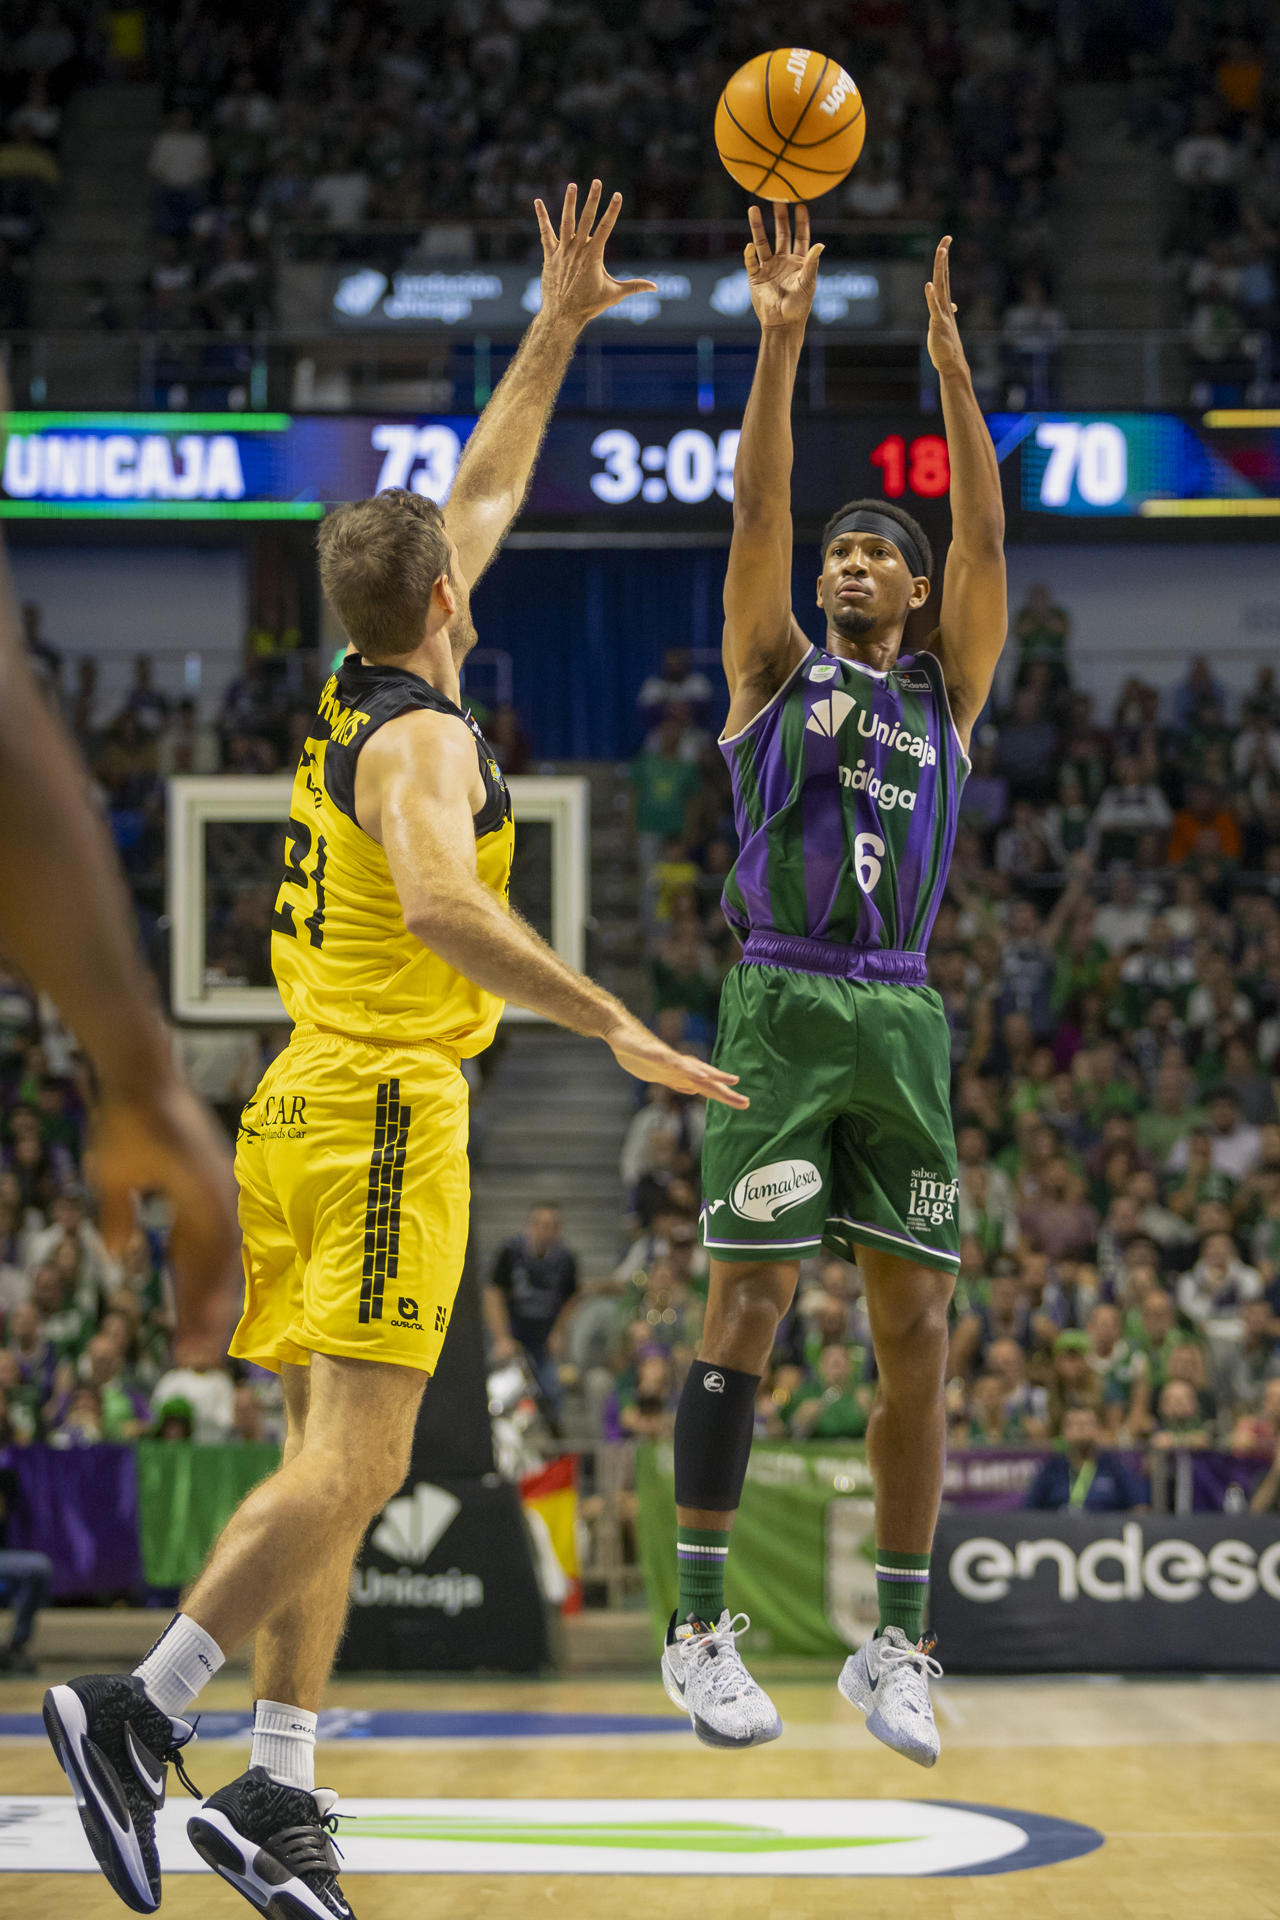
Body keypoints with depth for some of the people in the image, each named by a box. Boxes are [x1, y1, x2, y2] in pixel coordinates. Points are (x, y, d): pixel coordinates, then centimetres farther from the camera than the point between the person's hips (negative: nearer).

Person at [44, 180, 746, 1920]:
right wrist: (613, 1024, -32)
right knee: (353, 1465, -13)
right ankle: (140, 1716, -16)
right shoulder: (422, 736, -10)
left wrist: (557, 333, 30)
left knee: (328, 1469, 7)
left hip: (308, 1107, 10)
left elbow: (482, 496, 28)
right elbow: (441, 906, -30)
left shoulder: (368, 698, 16)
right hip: (384, 1114, -10)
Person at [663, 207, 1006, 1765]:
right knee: (749, 1302, -8)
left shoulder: (946, 691, 16)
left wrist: (951, 367, -5)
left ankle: (897, 1642, 8)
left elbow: (985, 538, 4)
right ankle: (698, 1624, -3)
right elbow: (756, 514, -2)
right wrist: (780, 337, -12)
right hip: (782, 1008, -3)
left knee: (917, 1327, 1)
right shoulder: (776, 668, 11)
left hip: (902, 1021, 3)